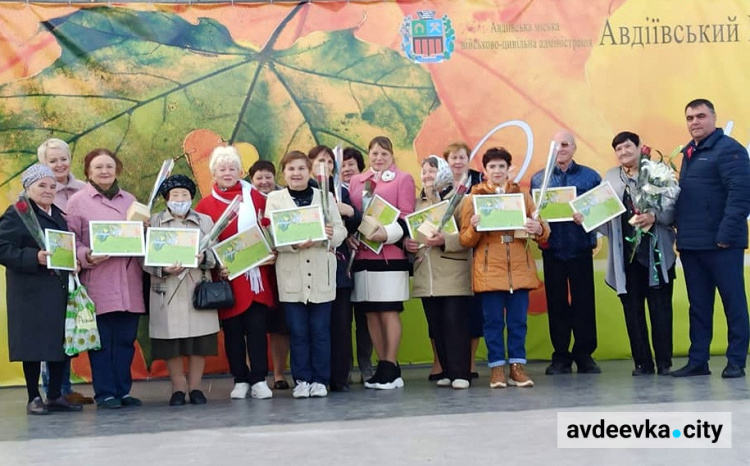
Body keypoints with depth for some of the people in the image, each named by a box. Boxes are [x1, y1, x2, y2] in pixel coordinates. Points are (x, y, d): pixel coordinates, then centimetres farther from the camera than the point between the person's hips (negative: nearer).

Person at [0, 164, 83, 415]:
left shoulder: (59, 216, 18)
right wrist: (35, 258, -24)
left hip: (58, 290, 7)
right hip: (31, 293, -7)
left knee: (60, 343, 7)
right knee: (33, 345, -2)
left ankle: (55, 395, 17)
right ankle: (34, 398, 8)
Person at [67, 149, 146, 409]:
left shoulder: (130, 200, 17)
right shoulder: (78, 201, 4)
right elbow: (70, 241, -1)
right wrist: (87, 256, -18)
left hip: (129, 282, 4)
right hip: (97, 283, -4)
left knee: (125, 339, 6)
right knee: (102, 340, -1)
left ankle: (122, 391, 15)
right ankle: (104, 393, 6)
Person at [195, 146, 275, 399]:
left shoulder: (255, 197, 7)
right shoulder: (205, 205, 2)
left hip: (256, 276, 1)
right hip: (227, 278, 0)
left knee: (257, 327, -1)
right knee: (232, 330, 5)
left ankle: (259, 380, 5)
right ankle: (240, 381, 14)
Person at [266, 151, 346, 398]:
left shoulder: (325, 196, 11)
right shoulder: (274, 199, 7)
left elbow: (341, 230, 5)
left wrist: (331, 234, -17)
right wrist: (294, 244, -19)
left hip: (321, 273, 1)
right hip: (291, 274, -1)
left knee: (320, 330, 4)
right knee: (298, 331, 2)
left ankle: (320, 380, 12)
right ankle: (302, 380, 12)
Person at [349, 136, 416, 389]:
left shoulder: (403, 179, 5)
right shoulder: (356, 181, 17)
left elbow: (406, 216, -2)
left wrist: (386, 233, -17)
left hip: (390, 254, -4)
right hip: (362, 254, 4)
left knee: (389, 311, -4)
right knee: (370, 313, 5)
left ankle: (391, 368, 1)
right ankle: (383, 366, 13)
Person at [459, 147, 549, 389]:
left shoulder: (522, 195, 13)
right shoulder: (473, 197, 7)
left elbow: (544, 231, 10)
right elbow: (465, 240, 4)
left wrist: (538, 228, -13)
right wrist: (474, 228, -17)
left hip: (520, 268, 2)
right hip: (489, 269, -2)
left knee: (518, 320, 2)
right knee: (493, 321, 0)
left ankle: (517, 367, 10)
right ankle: (497, 368, 7)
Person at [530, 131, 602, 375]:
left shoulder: (590, 177, 6)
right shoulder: (538, 179, 10)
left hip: (581, 247, -1)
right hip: (552, 248, 1)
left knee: (584, 302, 0)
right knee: (556, 303, 4)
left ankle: (584, 355, 10)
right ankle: (561, 356, 12)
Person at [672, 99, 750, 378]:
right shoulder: (689, 153, 17)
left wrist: (726, 234, -21)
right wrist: (681, 230, 10)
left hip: (720, 243, -8)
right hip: (691, 244, 8)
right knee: (698, 305, 11)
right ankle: (698, 361, 17)